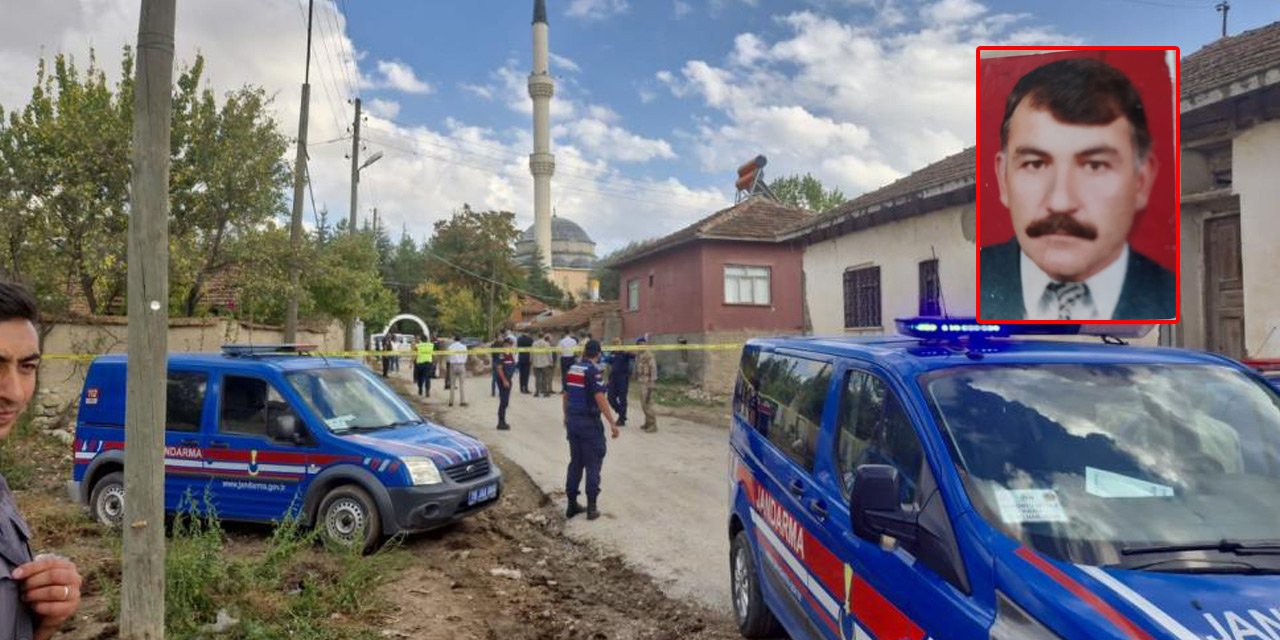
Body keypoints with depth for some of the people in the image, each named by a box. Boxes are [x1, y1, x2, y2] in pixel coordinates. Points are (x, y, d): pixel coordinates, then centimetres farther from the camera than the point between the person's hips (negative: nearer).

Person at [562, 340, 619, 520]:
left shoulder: (572, 368, 8)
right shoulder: (593, 370, -14)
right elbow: (600, 398, -21)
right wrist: (612, 423, -19)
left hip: (572, 421, 7)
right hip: (589, 422, -7)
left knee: (575, 462, 14)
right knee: (593, 464, 2)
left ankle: (572, 504, 18)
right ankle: (592, 506, 3)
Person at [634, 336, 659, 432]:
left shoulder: (649, 355, -14)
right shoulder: (638, 356, 13)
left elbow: (653, 370, -17)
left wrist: (650, 386, -19)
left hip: (647, 384, -9)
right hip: (641, 383, 9)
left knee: (647, 404, -8)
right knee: (644, 405, 14)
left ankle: (653, 424, 0)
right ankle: (648, 423, 24)